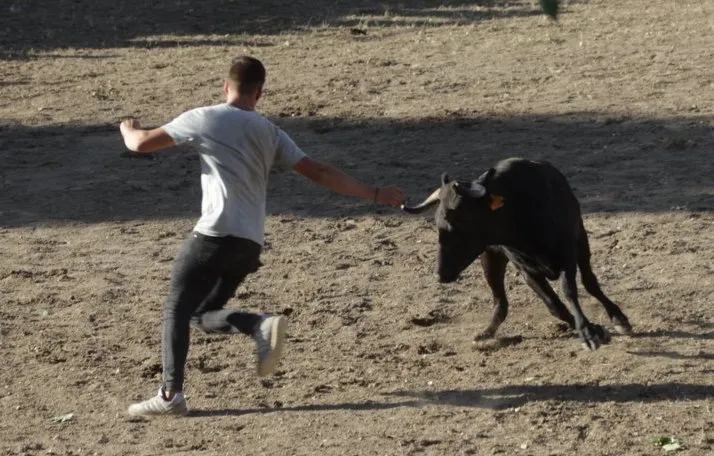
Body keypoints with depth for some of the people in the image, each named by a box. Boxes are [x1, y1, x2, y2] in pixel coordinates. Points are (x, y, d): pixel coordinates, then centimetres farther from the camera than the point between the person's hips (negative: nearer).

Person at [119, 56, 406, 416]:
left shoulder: (204, 119, 2)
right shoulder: (270, 132, 15)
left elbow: (141, 144, 6)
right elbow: (319, 173, 12)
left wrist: (128, 130, 30)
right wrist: (374, 194, 18)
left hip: (216, 235, -5)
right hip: (250, 244, 5)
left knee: (177, 309, 3)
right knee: (204, 313, 17)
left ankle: (170, 395, -6)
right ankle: (261, 326, -9)